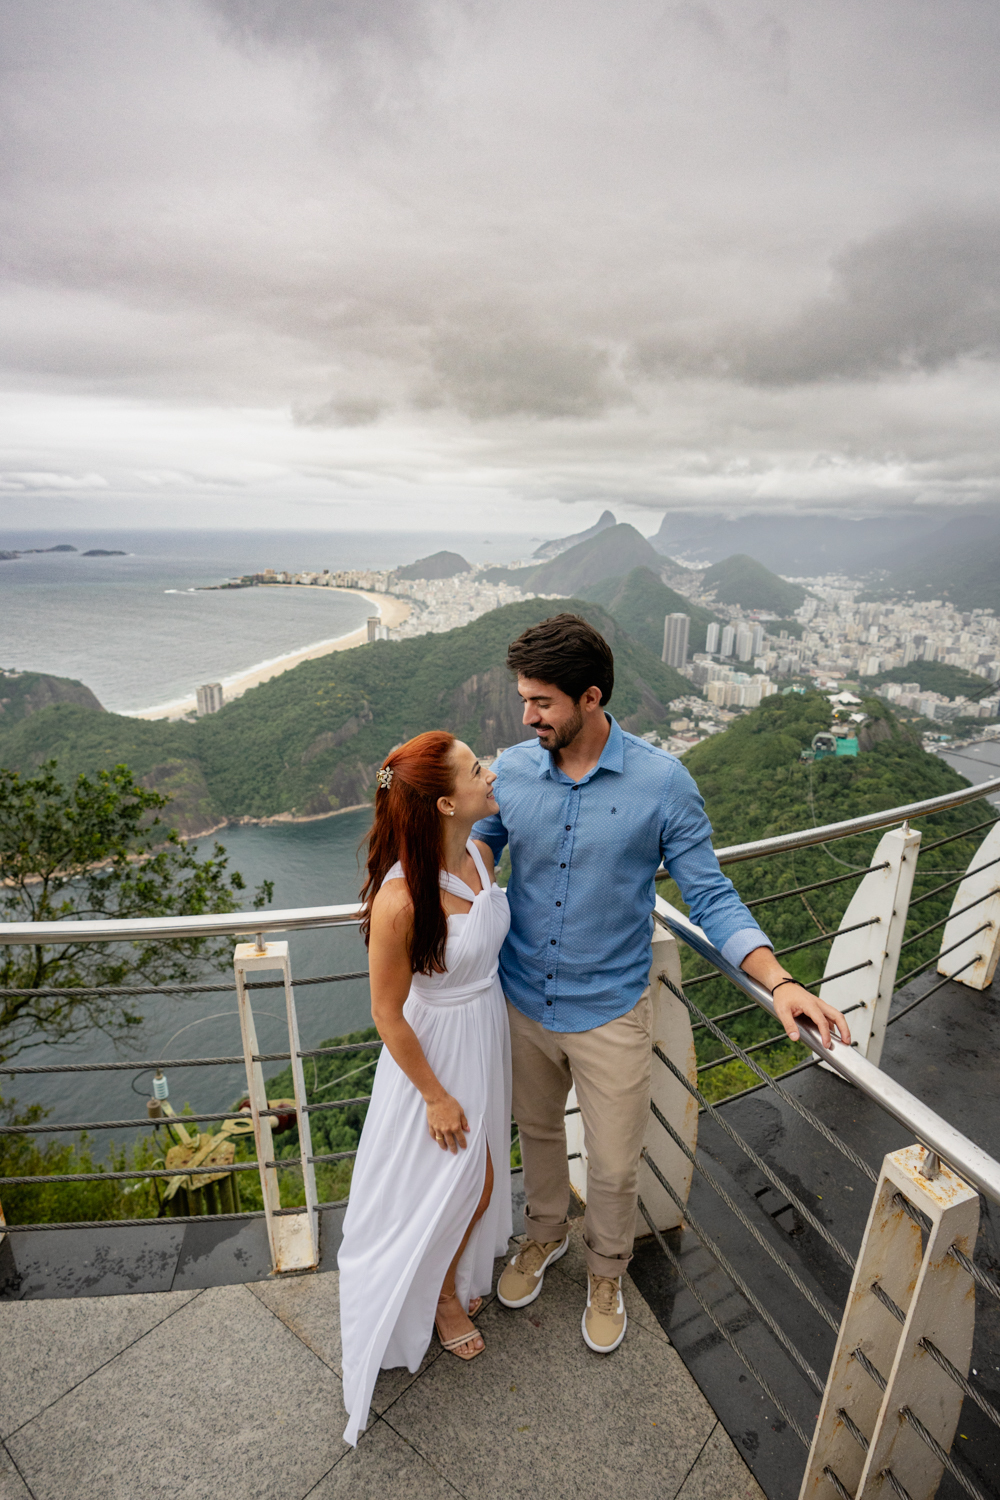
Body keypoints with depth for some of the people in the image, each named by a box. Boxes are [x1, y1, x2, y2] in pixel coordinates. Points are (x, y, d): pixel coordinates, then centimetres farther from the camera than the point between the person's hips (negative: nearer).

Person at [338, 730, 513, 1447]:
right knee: (447, 1185, 18)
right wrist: (436, 1097, -11)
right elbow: (388, 1014, -22)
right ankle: (439, 1297, 51)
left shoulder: (480, 855, -12)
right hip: (435, 1050, -6)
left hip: (490, 1031, 7)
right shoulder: (401, 899, -35)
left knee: (479, 1178, 27)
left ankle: (457, 1273, 57)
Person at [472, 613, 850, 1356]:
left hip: (609, 1013, -2)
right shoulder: (511, 771, -11)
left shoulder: (663, 782, -18)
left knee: (614, 1165, 17)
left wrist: (781, 983, -24)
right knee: (538, 1132, 27)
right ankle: (545, 1234, 59)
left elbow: (710, 895, -14)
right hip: (523, 1003, 3)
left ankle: (606, 1272, 51)